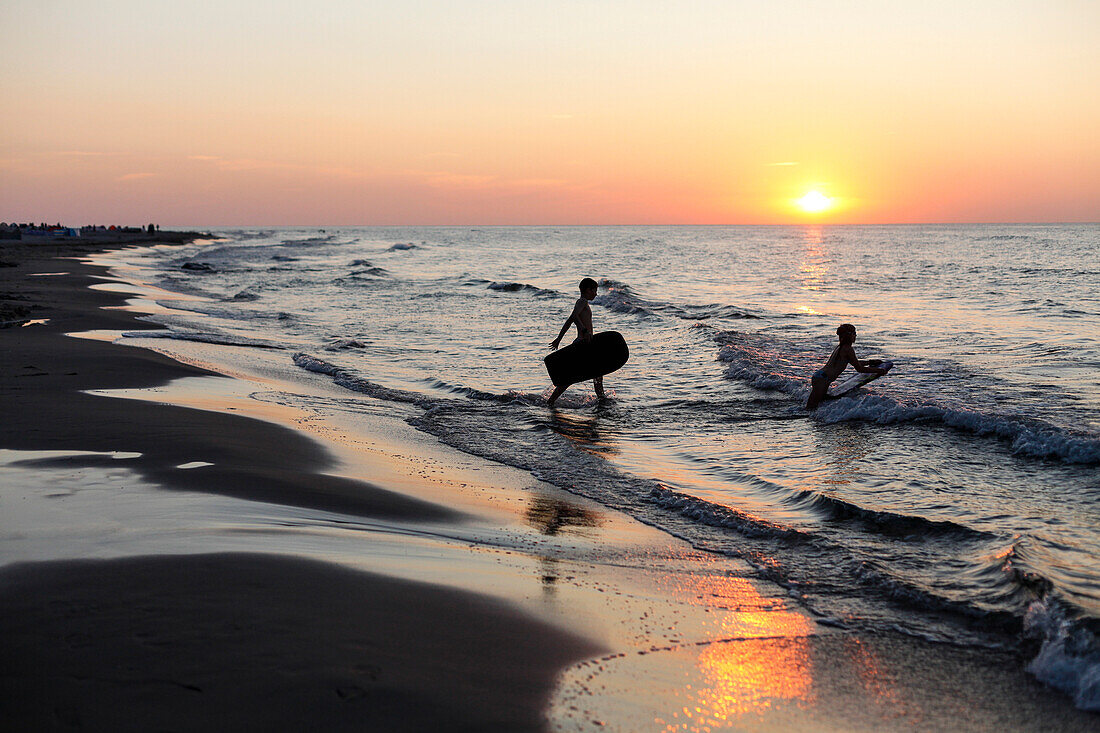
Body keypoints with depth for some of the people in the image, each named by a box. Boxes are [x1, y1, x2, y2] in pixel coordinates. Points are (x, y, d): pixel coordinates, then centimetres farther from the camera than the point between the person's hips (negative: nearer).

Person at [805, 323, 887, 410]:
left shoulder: (839, 348, 21)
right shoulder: (848, 349, -8)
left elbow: (855, 363, 38)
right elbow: (859, 369, -4)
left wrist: (870, 362, 46)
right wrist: (879, 371, 4)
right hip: (822, 379, -10)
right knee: (811, 408, -12)